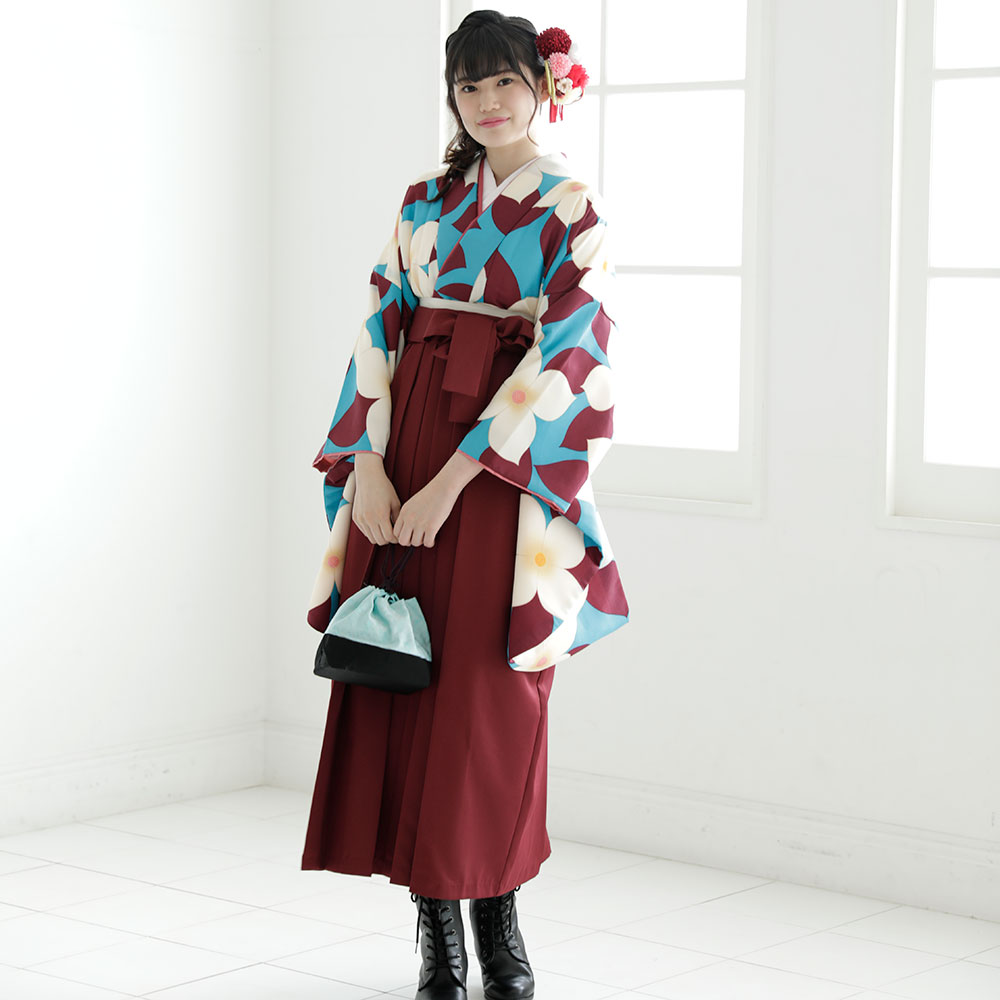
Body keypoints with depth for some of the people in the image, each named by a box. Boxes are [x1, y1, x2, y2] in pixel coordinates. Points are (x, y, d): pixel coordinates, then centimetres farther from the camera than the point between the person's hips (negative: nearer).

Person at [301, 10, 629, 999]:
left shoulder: (571, 209, -1)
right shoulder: (425, 202, 13)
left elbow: (563, 354, -11)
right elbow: (380, 329, 8)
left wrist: (453, 480, -17)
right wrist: (369, 465, -6)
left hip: (505, 463, -4)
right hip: (402, 452, 4)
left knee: (488, 689, -3)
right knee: (397, 677, 1)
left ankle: (496, 919, 12)